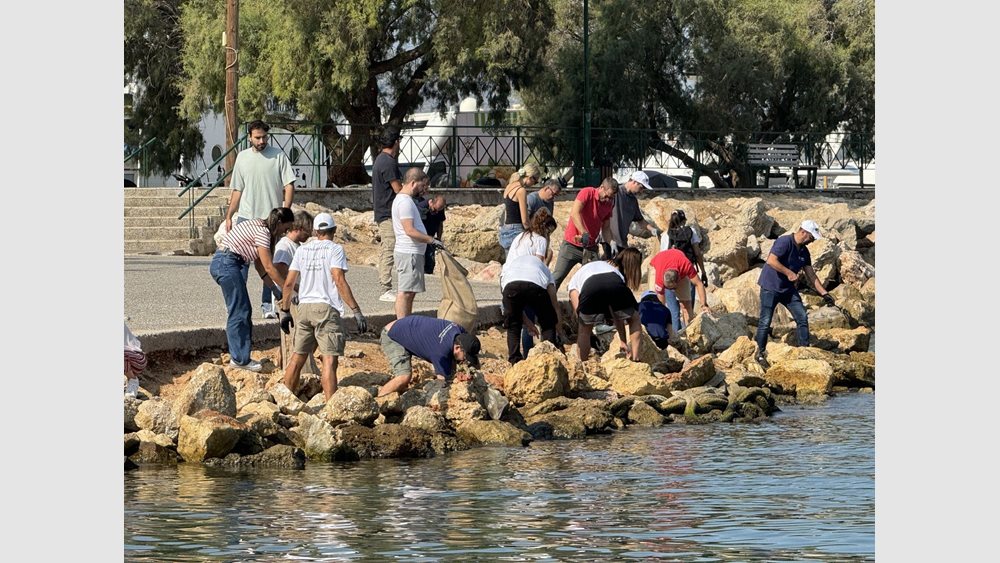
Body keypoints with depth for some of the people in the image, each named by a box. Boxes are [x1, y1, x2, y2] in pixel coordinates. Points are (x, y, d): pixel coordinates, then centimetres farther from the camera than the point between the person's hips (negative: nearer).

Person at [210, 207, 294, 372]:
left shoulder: (260, 228, 16)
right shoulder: (262, 232, -14)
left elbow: (260, 265, 17)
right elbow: (268, 267, -16)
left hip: (223, 264, 10)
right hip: (227, 263, -10)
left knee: (242, 311, 12)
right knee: (239, 312, -7)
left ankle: (240, 357, 15)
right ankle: (240, 359, -5)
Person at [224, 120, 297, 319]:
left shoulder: (278, 155, -1)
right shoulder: (243, 157, 8)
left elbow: (289, 185, -5)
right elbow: (237, 190, 14)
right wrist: (229, 216, 8)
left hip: (271, 219, -2)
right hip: (246, 217, 2)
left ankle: (267, 304, 9)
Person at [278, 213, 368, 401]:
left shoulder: (302, 249, 13)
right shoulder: (335, 249, -2)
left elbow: (289, 283, 11)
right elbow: (339, 281, -13)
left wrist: (285, 311, 20)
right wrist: (356, 311, -14)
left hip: (304, 308, 5)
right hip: (327, 308, -5)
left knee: (298, 357, 15)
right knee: (329, 360, -9)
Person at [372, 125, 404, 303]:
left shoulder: (380, 160, 15)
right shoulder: (389, 163, -17)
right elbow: (399, 190, -15)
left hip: (381, 213, 10)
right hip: (389, 214, -10)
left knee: (384, 251, 12)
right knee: (389, 251, -9)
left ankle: (384, 289, 16)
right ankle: (386, 290, -10)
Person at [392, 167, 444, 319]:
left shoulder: (401, 199, 18)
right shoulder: (405, 202, -15)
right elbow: (410, 230, -23)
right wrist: (432, 240, -19)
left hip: (410, 253, 11)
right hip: (408, 254, -11)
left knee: (409, 292, 12)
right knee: (405, 292, -11)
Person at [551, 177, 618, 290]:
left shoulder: (609, 203, 4)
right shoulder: (587, 193, -13)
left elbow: (606, 228, 12)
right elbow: (574, 213, -26)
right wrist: (584, 233, -37)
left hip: (591, 247, 4)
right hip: (572, 245, -4)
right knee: (557, 277, -2)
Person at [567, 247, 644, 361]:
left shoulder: (573, 282, 40)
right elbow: (617, 315, 44)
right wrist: (623, 342, 49)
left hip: (589, 287, -1)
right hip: (616, 285, 1)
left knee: (585, 329, 24)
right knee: (634, 320, 29)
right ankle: (635, 357, 20)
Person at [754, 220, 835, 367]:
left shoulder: (804, 251, 7)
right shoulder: (784, 242, -18)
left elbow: (811, 275, 11)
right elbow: (771, 261, -29)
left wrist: (824, 293, 6)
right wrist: (789, 273, -25)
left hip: (788, 288, 8)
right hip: (770, 287, -8)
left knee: (802, 317, 1)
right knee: (765, 321, -4)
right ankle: (760, 353, 8)